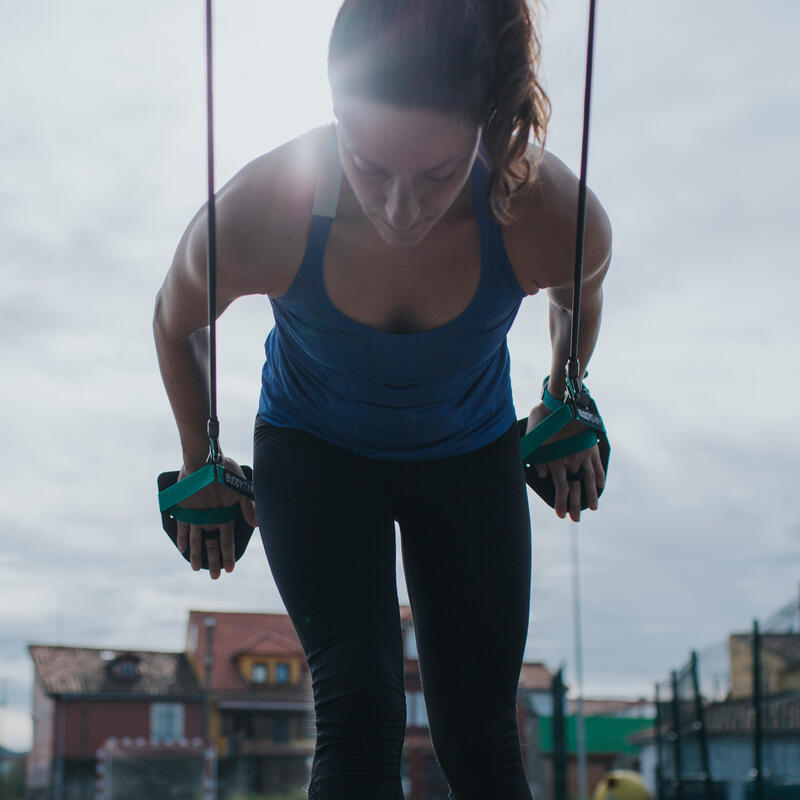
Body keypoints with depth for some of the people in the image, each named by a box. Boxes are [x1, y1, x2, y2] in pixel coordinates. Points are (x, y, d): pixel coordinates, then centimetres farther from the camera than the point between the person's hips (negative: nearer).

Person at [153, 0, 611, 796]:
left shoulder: (555, 220, -32)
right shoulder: (253, 217, -34)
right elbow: (176, 323, -8)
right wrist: (200, 464, 4)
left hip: (469, 456, 1)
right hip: (313, 451, -1)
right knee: (358, 710, -18)